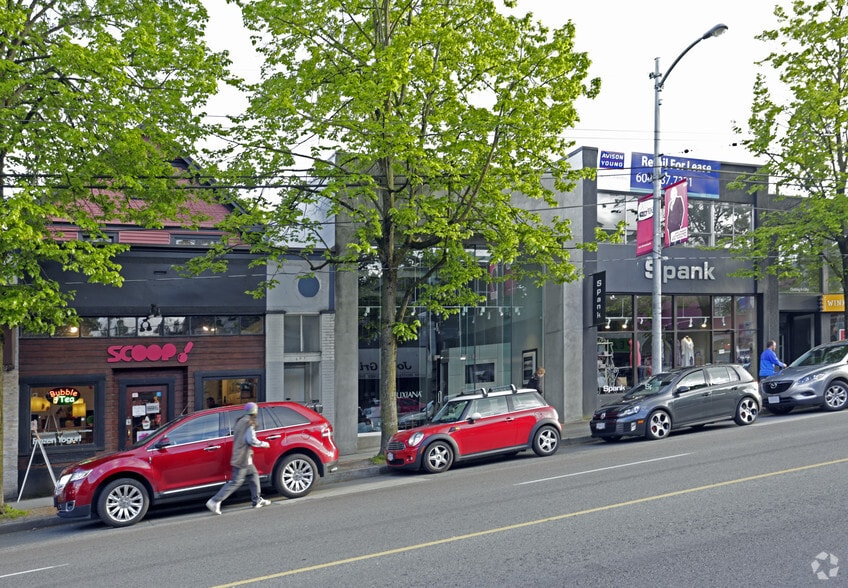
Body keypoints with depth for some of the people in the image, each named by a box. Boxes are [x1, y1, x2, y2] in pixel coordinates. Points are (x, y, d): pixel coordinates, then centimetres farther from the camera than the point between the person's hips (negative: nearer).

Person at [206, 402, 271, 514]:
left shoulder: (240, 421, 11)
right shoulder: (249, 424, -16)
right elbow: (252, 440, -22)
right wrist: (264, 444, -7)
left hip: (238, 455, 10)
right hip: (242, 458, -10)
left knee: (253, 475, 17)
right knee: (236, 481, -6)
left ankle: (257, 500, 22)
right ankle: (215, 501, -7)